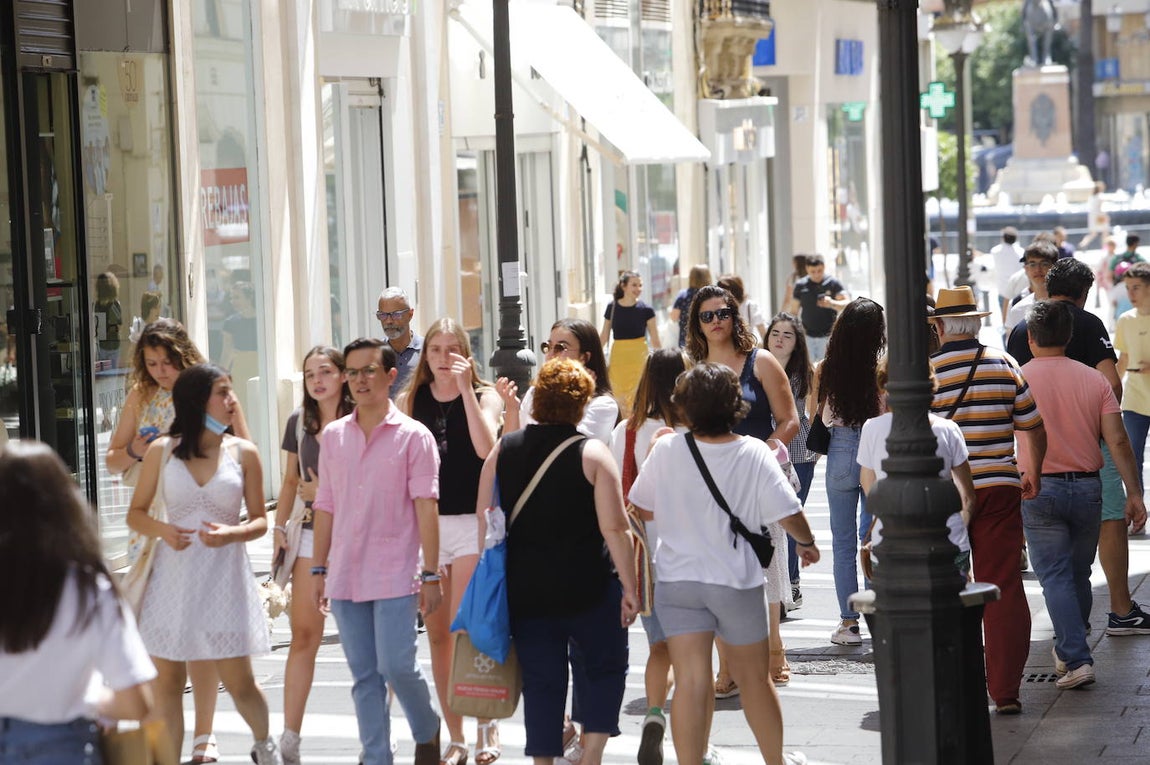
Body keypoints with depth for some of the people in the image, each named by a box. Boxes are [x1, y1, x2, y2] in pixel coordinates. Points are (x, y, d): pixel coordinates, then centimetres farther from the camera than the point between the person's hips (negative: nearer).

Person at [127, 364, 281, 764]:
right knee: (166, 680, 2)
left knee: (239, 681, 2)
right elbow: (135, 513, 7)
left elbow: (259, 520, 6)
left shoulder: (243, 452, 1)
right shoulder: (162, 451, 1)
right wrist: (162, 530, -13)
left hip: (224, 576, -1)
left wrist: (232, 533, -15)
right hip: (173, 576, 1)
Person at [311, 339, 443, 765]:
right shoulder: (333, 436, 9)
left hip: (395, 576, -4)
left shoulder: (413, 436, -3)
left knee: (396, 667, -9)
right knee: (364, 677, 6)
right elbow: (326, 507, 13)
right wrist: (319, 570, 10)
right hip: (345, 577, 4)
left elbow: (426, 509, -6)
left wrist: (431, 575, -10)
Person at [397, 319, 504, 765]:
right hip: (423, 523, 3)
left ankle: (486, 727, 2)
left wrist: (465, 388, -18)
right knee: (438, 635, 7)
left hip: (471, 523, -3)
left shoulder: (484, 396, 1)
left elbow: (486, 448, -17)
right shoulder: (410, 400, 8)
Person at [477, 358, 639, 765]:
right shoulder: (592, 454, -9)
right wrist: (629, 586, -7)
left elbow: (484, 524, 6)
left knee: (540, 681, 8)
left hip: (524, 590, 3)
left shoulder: (502, 452, 2)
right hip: (588, 589, -3)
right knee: (604, 669, 12)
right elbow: (614, 528, -13)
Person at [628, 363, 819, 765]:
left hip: (678, 581, 0)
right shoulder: (754, 453, -11)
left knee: (690, 682, -3)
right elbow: (789, 513, -10)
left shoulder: (666, 450, -10)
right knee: (754, 678, 17)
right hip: (738, 581, 0)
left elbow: (645, 509, 1)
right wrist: (807, 543, 10)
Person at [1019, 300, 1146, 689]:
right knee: (1078, 575, 17)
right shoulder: (1094, 380, 2)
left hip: (1039, 490, -3)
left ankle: (1076, 659, -13)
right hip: (1087, 488, 3)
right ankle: (1068, 651, 29)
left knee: (1056, 578, -2)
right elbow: (1117, 440, -3)